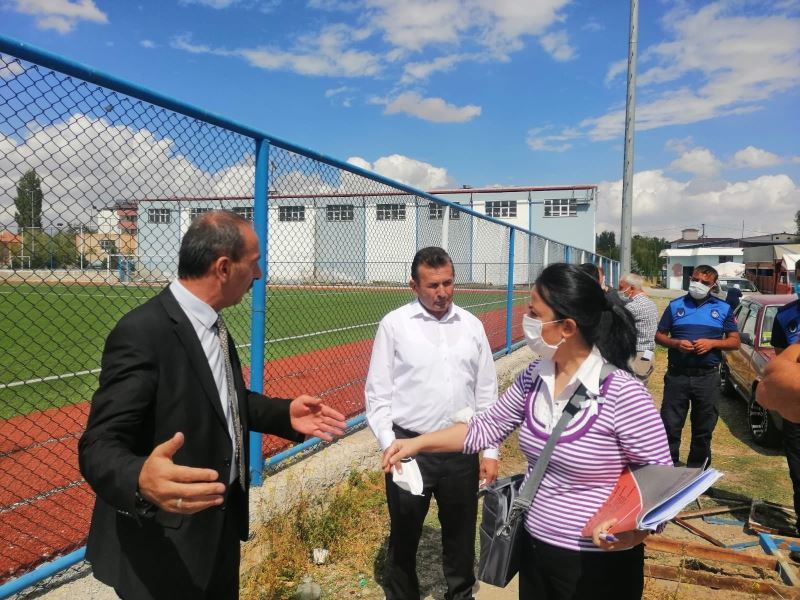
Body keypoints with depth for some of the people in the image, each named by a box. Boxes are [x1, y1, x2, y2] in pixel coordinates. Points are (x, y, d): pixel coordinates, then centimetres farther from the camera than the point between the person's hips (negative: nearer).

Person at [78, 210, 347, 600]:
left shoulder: (212, 324, 3)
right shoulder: (142, 332, -25)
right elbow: (99, 445, -27)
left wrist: (285, 413, 0)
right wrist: (142, 480, -48)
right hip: (167, 550, -8)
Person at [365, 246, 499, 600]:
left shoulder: (472, 325, 3)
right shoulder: (394, 325, -6)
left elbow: (487, 393, 8)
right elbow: (377, 393, -4)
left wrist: (490, 451, 6)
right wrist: (390, 447, -12)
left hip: (462, 449, 3)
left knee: (461, 535, 19)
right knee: (404, 537, 14)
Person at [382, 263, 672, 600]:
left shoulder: (622, 394, -23)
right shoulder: (533, 378, -5)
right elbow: (488, 427, 5)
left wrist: (632, 532, -33)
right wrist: (417, 443, 1)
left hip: (598, 563, -6)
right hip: (535, 547, 6)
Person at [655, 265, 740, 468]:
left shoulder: (723, 308, 7)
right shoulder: (675, 305, 5)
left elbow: (735, 341, 7)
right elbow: (659, 336, 8)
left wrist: (712, 343, -12)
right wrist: (676, 343, -13)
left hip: (708, 377, 1)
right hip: (677, 375, -1)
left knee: (703, 428, 11)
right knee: (670, 426, 1)